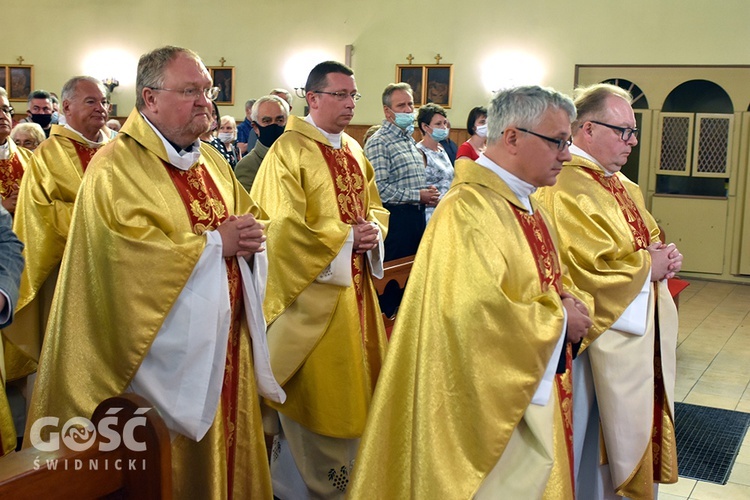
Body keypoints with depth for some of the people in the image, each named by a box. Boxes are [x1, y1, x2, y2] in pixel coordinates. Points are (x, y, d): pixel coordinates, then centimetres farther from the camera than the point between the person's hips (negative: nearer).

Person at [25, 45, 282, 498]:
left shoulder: (211, 161, 12)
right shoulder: (115, 167, -11)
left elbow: (251, 221, 18)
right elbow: (128, 254, -23)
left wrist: (249, 238, -7)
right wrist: (215, 244, -18)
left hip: (226, 348, 7)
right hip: (165, 354, -7)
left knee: (228, 452, 16)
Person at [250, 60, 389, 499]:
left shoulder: (353, 151, 12)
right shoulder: (288, 150, -13)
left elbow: (375, 207, 16)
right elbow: (283, 225, -19)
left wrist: (372, 232, -6)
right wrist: (344, 237, -16)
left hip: (355, 286, 8)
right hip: (312, 289, -8)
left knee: (353, 383, 15)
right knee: (314, 390, 2)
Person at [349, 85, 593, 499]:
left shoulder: (527, 206, 10)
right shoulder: (469, 209, -22)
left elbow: (554, 279, 20)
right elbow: (475, 309, -32)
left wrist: (571, 302, -4)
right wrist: (558, 321, -18)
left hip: (533, 387, 10)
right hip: (491, 399, -9)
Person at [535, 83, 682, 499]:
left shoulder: (622, 186, 13)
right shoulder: (564, 188, -20)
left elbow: (648, 241, 22)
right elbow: (587, 268, -27)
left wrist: (664, 255, -1)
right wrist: (647, 264, -14)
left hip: (641, 332, 10)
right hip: (601, 339, -10)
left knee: (633, 427, 19)